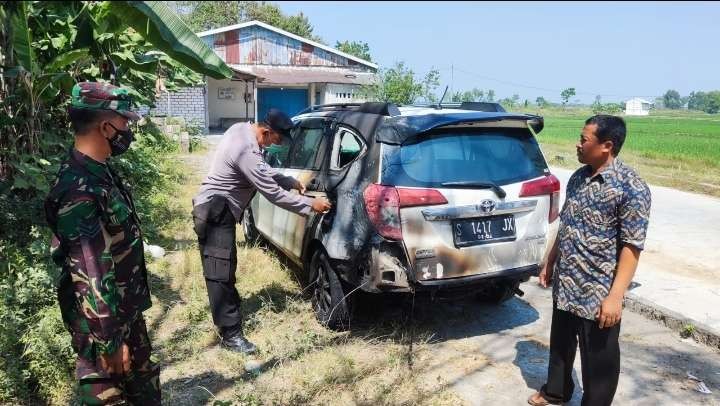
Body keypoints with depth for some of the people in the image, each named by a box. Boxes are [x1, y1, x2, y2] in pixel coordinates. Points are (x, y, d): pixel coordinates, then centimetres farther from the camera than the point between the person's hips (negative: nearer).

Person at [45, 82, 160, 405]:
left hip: (127, 311, 9)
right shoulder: (80, 192, -28)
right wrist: (112, 340, -21)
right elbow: (92, 278, -27)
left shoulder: (98, 173, 3)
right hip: (103, 321, -9)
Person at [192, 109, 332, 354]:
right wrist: (310, 205, -15)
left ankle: (230, 308, 39)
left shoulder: (242, 129, 3)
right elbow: (274, 194, -23)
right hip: (215, 212, -10)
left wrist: (291, 182, 8)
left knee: (227, 264, 22)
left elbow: (263, 170, 16)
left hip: (219, 208, 10)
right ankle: (230, 335, -1)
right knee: (220, 272, -7)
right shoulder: (247, 152, -27)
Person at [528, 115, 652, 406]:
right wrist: (550, 263, 17)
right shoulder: (578, 177, 5)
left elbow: (632, 247, -18)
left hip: (598, 293, -8)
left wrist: (615, 296, -21)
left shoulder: (631, 188, -18)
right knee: (560, 343, 24)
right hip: (564, 284, 8)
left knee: (598, 358, 10)